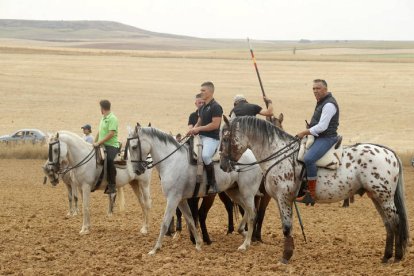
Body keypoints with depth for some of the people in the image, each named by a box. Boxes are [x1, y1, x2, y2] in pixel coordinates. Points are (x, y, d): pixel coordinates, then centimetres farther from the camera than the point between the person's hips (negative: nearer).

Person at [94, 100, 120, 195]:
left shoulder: (112, 118, -10)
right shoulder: (103, 118, 19)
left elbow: (111, 134, -20)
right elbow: (99, 132, 27)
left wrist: (99, 143, -21)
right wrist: (95, 143, 16)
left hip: (111, 145, -10)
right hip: (102, 145, 10)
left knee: (109, 160, -35)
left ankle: (112, 185, -35)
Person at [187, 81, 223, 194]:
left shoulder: (215, 107, -11)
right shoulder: (202, 107, 17)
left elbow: (215, 124, -19)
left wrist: (198, 129, -16)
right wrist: (193, 130, 3)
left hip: (212, 138, -10)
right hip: (201, 137, 10)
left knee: (205, 155, -34)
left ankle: (212, 184, -25)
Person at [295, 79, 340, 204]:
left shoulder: (329, 104, -16)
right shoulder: (321, 102, 17)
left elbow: (321, 127, -22)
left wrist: (304, 132, -16)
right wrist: (307, 132, 13)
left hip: (326, 138, -11)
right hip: (318, 137, 11)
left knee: (308, 158, -32)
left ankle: (311, 194, -32)